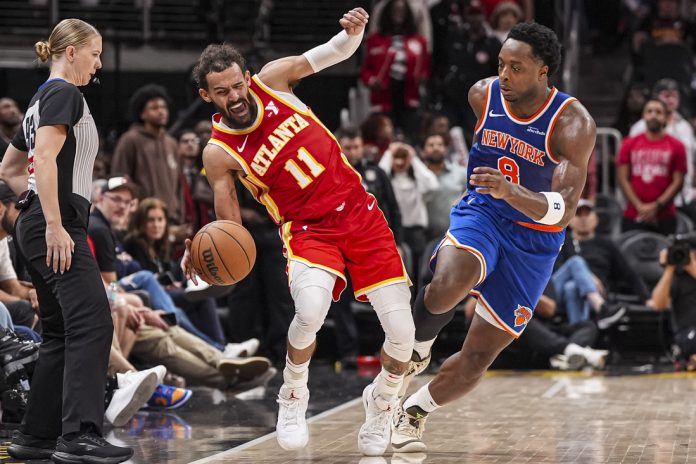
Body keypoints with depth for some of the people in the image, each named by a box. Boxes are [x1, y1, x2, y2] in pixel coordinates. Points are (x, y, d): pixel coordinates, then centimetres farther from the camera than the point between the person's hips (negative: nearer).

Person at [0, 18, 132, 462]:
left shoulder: (41, 100, 22)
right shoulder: (64, 94, -7)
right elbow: (45, 157, -20)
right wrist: (54, 223, -25)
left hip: (36, 226, 11)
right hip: (57, 225, -11)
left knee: (62, 333, 11)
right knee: (93, 321, -18)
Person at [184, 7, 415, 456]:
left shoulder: (272, 80, -1)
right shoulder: (219, 154, -7)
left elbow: (338, 52, 6)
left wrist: (353, 31, -16)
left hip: (359, 212, 3)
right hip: (309, 230, -3)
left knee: (402, 333, -8)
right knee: (311, 310, -35)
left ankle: (381, 402, 26)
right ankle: (293, 400, -3)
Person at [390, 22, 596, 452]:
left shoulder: (574, 124, -21)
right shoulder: (482, 95, -9)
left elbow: (563, 211, -29)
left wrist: (510, 191, -45)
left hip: (533, 242, -1)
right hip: (481, 214, 1)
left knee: (478, 358, 3)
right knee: (446, 288, -34)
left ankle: (413, 412, 28)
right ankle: (417, 349, -3)